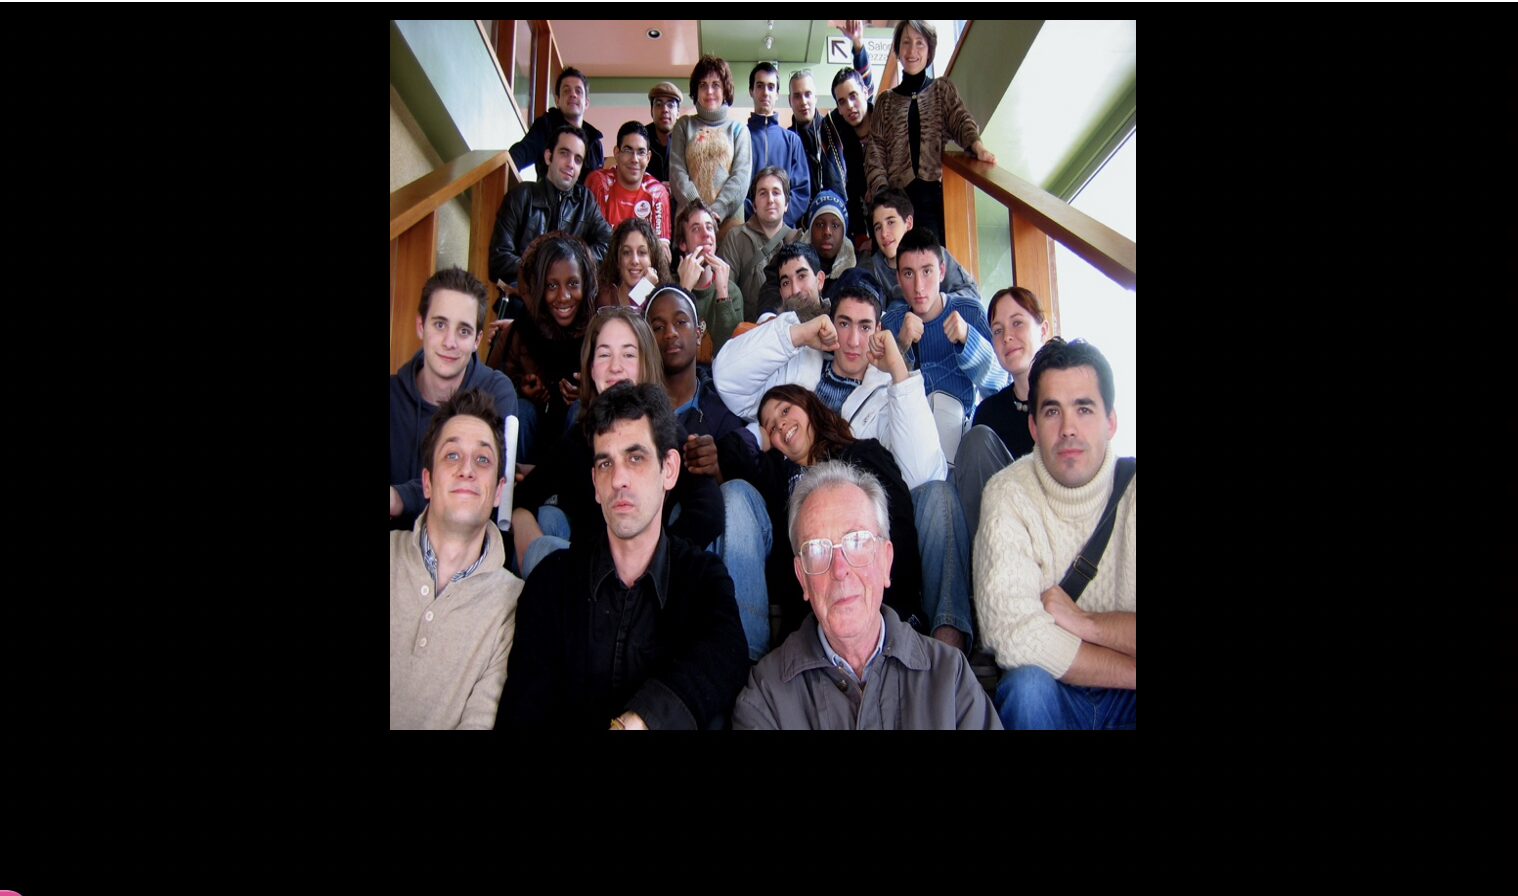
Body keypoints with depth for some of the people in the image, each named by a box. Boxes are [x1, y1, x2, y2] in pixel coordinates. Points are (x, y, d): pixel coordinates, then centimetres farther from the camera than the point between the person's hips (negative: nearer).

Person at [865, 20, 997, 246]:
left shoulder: (943, 89, 15)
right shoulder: (886, 101, 16)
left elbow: (960, 120, -1)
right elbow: (875, 152, 8)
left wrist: (977, 146, -24)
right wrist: (882, 193, -10)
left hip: (939, 193, 0)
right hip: (901, 197, 0)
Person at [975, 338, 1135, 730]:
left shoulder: (1130, 489, -7)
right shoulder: (1009, 495, -9)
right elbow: (1013, 634, -23)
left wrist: (1080, 621, -16)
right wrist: (1132, 670, -17)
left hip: (1126, 698, 1)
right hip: (1053, 696, 0)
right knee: (1028, 683, -32)